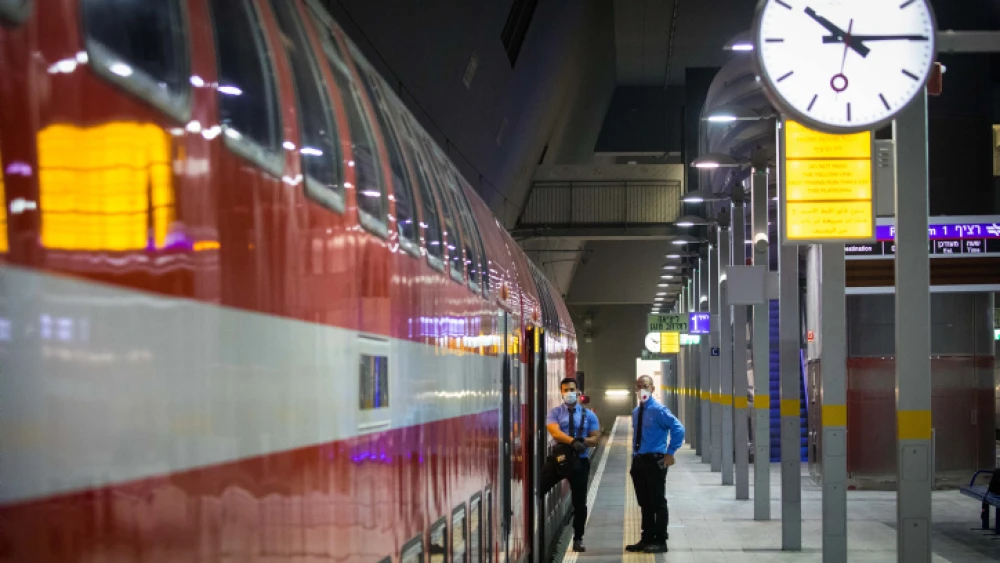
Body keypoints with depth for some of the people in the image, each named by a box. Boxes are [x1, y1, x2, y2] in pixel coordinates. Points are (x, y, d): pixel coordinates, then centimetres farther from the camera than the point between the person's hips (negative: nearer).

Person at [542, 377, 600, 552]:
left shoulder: (588, 415, 5)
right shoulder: (555, 413, 1)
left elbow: (595, 438, 1)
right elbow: (555, 433, -16)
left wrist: (583, 442, -21)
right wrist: (573, 442, -32)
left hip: (580, 461, 1)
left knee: (579, 502, 7)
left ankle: (578, 539, 19)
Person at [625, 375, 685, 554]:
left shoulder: (659, 410, -11)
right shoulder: (636, 412, 13)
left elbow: (678, 429, -17)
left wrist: (670, 453, -16)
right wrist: (635, 456, 16)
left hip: (655, 461, -8)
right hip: (638, 460, 8)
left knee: (658, 502, -2)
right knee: (644, 503, 12)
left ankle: (660, 541, 3)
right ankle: (647, 539, 19)